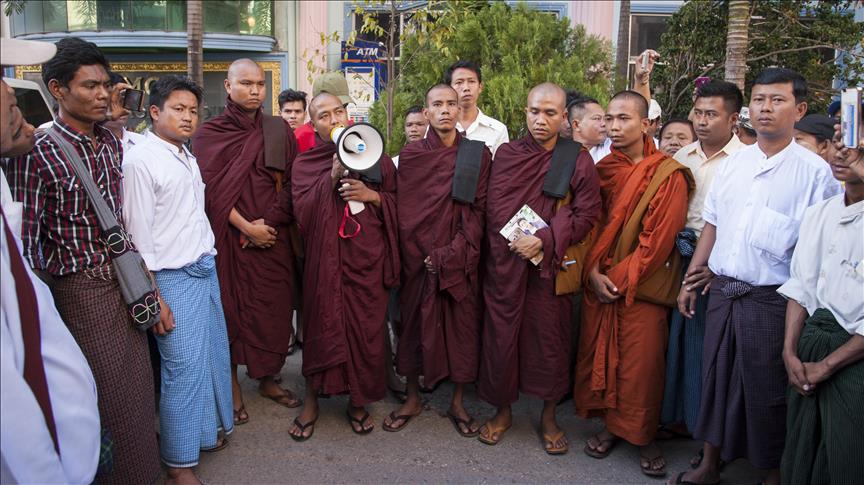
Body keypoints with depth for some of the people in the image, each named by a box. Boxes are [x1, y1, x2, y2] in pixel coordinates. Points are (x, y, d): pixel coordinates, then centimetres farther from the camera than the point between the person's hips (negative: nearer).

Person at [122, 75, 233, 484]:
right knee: (183, 367, -1)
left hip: (206, 269, 8)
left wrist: (209, 260, 12)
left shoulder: (186, 155, 11)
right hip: (174, 278, -8)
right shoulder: (141, 160, -12)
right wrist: (154, 300, -14)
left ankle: (206, 430, 36)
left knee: (213, 355, 16)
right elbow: (139, 235, -14)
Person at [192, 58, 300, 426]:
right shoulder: (210, 134, 0)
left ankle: (268, 379, 23)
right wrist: (246, 227, -15)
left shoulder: (279, 131, 8)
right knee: (232, 308, 3)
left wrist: (270, 223, -7)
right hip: (230, 238, -2)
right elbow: (212, 189, -7)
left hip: (273, 236, 3)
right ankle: (233, 386, 17)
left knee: (273, 307, 6)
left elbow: (291, 184, 5)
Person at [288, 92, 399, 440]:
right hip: (324, 257, -1)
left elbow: (397, 202, 8)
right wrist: (332, 177, -17)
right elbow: (302, 212, -8)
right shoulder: (305, 164, 5)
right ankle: (311, 401, 23)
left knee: (365, 329, 4)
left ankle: (358, 402, 24)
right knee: (322, 326, 3)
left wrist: (371, 195, -11)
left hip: (367, 257, 1)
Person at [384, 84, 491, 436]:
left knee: (461, 325, 5)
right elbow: (404, 212, 1)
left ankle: (458, 403, 21)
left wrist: (451, 254, -12)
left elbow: (478, 209, -3)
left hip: (461, 258, 0)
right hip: (418, 257, 0)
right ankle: (413, 398, 24)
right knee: (416, 323, 7)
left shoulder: (478, 154, 1)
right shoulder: (410, 156, 3)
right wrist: (424, 255, -8)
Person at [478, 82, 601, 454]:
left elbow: (586, 213, -5)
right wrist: (512, 243, -1)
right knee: (501, 336, 7)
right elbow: (492, 209, 8)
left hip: (550, 264, -1)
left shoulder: (578, 160, -1)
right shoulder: (506, 154, 5)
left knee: (548, 338, 6)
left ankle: (548, 416, 27)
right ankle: (503, 411, 27)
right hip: (504, 263, 2)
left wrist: (545, 240, -16)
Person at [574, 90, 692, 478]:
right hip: (599, 283, 4)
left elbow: (657, 239, -12)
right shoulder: (602, 170, 7)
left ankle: (642, 435, 20)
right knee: (600, 355, 9)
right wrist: (594, 272, -9)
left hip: (642, 286, -4)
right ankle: (609, 424, 26)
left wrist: (621, 279, -13)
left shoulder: (668, 176, -8)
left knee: (641, 362, 1)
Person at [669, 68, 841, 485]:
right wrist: (691, 279, 10)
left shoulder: (814, 170, -7)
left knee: (767, 392, 6)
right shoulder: (734, 163, 7)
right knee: (715, 377, 14)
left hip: (771, 299, -5)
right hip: (722, 291, 5)